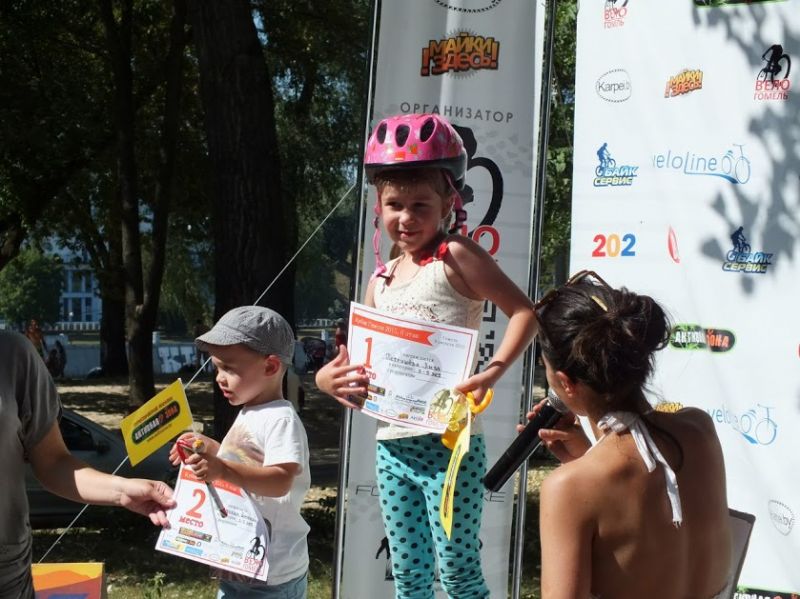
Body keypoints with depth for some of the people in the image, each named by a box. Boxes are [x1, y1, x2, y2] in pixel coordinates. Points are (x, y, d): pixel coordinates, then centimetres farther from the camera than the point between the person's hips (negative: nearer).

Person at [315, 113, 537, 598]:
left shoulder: (455, 257, -6)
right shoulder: (382, 279, 13)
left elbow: (525, 311, -13)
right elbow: (364, 364, 17)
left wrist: (494, 371, -25)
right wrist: (330, 377, -4)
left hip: (449, 444, -6)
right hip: (392, 447, 7)